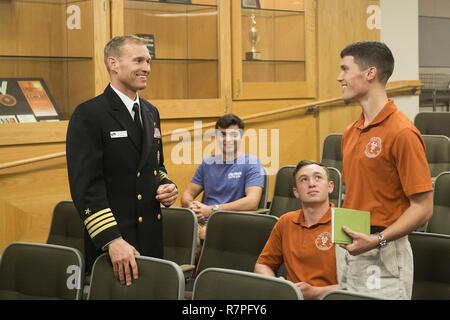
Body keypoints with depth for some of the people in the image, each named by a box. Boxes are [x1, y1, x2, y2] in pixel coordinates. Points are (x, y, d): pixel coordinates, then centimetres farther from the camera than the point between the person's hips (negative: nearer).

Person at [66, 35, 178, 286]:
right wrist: (112, 241, -23)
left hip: (151, 236, 7)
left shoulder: (151, 112, 13)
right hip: (109, 240, -7)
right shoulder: (88, 115, -10)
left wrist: (166, 186, 1)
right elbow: (86, 185, -17)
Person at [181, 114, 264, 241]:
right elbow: (188, 194, 19)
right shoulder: (207, 164, 20)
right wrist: (191, 205, -7)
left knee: (203, 233, -39)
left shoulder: (251, 164, 4)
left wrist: (212, 209, -15)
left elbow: (252, 201, -11)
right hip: (202, 221, 5)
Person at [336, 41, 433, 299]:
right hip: (349, 249, 8)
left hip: (383, 255, -7)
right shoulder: (352, 132, 11)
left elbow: (423, 208, -15)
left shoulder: (402, 133, -14)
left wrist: (377, 240, -23)